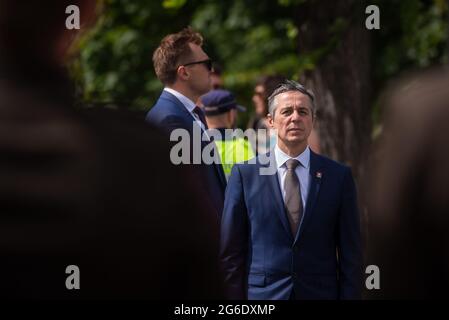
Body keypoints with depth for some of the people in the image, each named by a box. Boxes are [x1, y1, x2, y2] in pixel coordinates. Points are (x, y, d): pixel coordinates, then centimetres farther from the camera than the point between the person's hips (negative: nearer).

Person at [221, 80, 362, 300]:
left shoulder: (339, 176, 2)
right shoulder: (244, 174, 0)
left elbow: (350, 253, 2)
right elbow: (230, 252, 0)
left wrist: (349, 295, -5)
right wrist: (235, 301, -5)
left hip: (321, 292, 1)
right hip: (262, 294, -1)